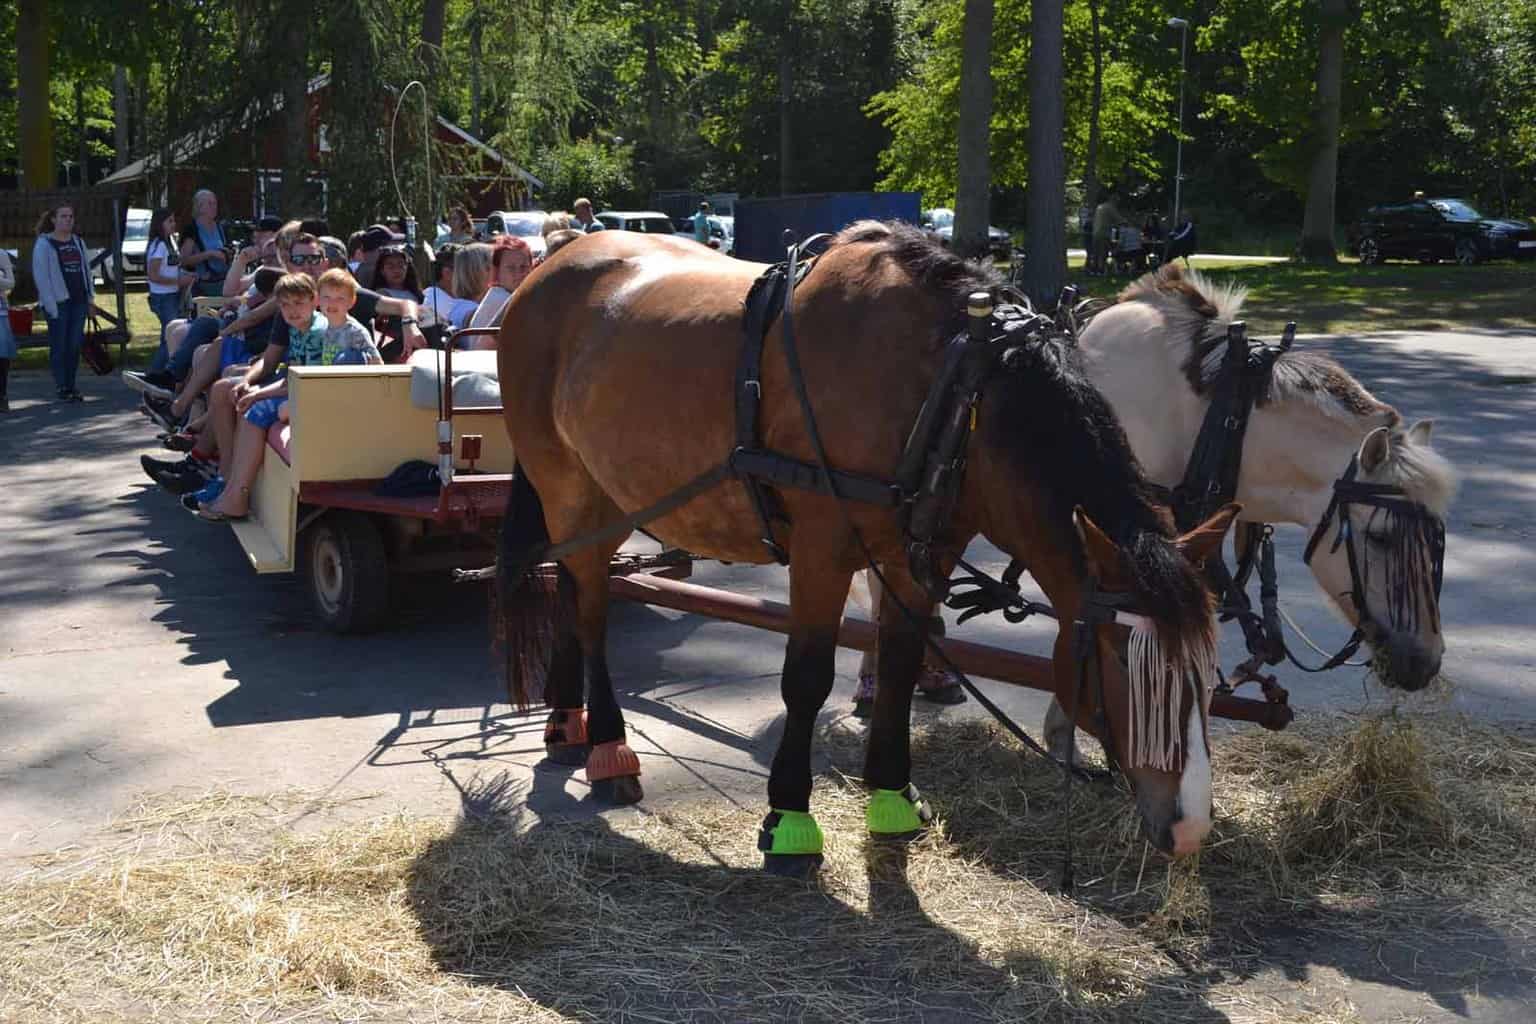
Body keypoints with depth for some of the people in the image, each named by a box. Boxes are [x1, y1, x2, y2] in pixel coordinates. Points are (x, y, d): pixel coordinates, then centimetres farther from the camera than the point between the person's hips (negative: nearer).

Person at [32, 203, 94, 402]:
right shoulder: (44, 244, -4)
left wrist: (90, 297, 10)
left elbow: (86, 270, 18)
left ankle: (71, 385, 13)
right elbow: (41, 276, -9)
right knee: (59, 346, -3)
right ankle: (62, 387, 2)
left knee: (75, 345, 5)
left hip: (78, 301, 5)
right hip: (58, 302, -5)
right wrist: (51, 305, -16)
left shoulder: (78, 242, 15)